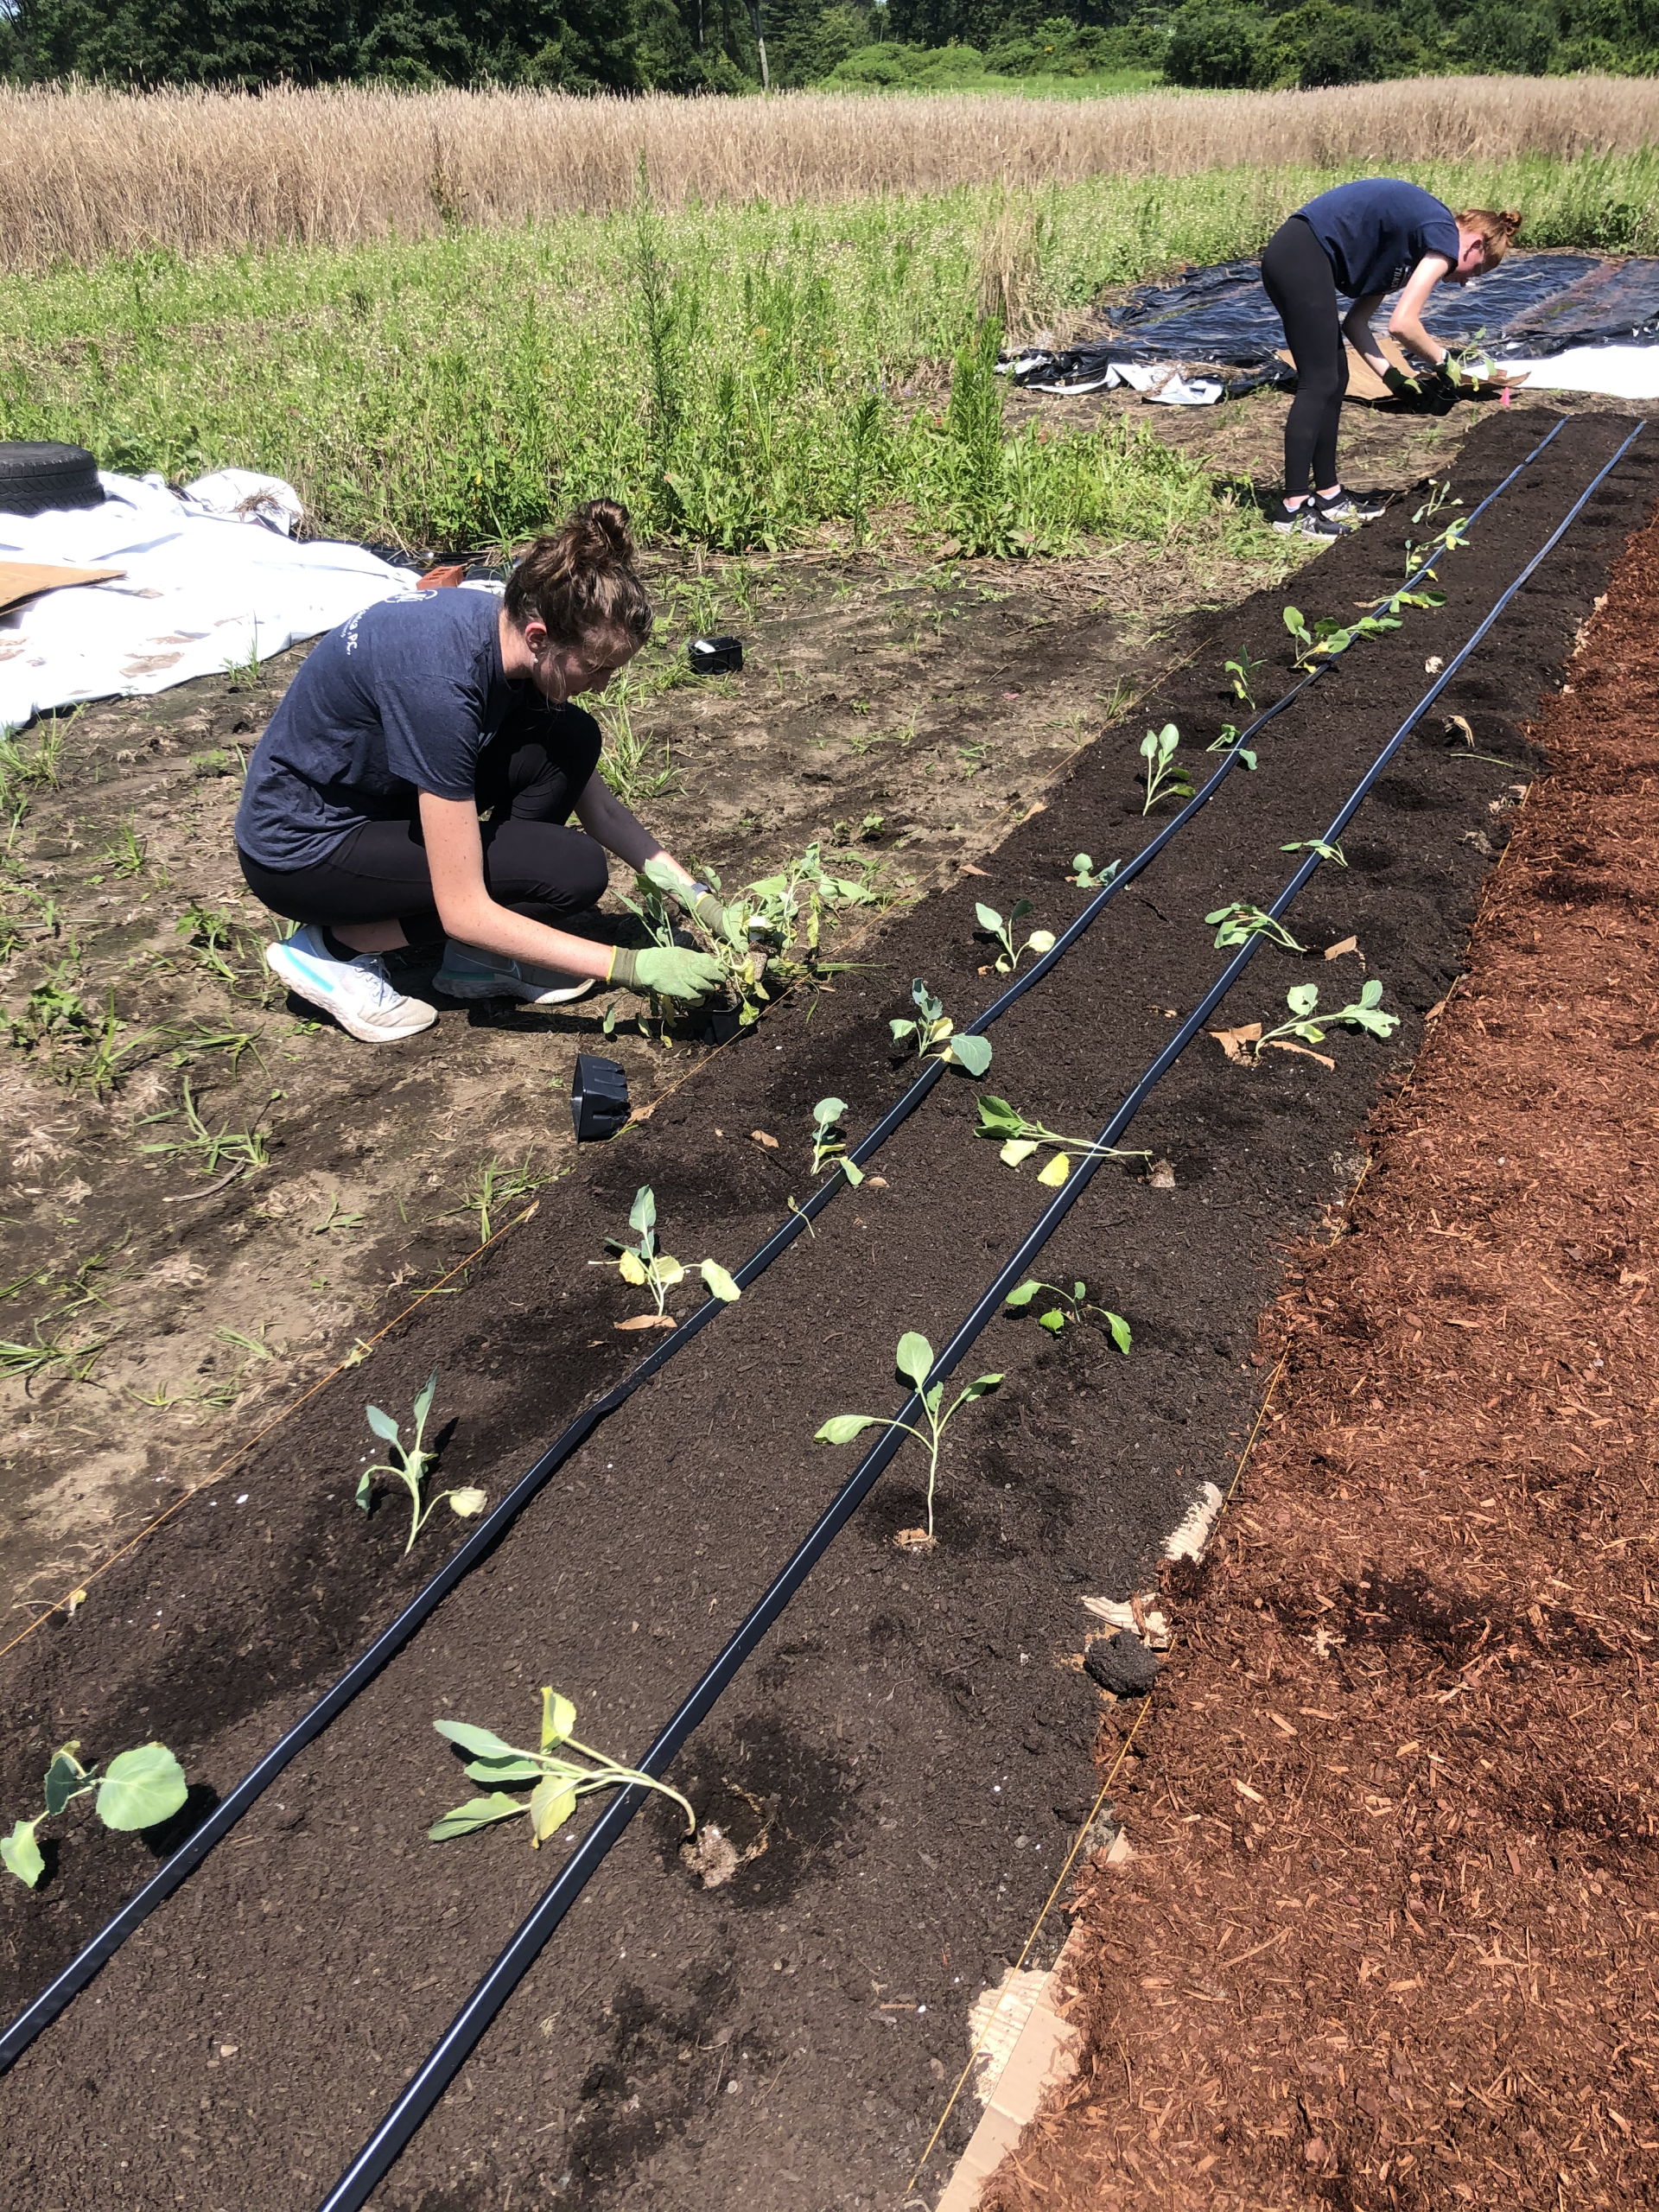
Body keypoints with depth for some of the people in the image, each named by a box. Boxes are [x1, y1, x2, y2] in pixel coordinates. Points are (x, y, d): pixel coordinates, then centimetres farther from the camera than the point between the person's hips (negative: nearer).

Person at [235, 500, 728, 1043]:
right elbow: (463, 912, -31)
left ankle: (477, 958, 1)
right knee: (573, 868, -17)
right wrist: (633, 966, -29)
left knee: (572, 741, -9)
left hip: (378, 794, 8)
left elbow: (595, 802, 2)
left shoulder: (512, 629, -10)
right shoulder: (440, 679, -34)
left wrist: (693, 893, -8)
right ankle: (337, 946, -5)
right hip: (300, 852, -8)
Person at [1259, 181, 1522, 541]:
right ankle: (1293, 508, -7)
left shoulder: (1415, 236, 23)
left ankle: (1328, 495, 17)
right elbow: (1402, 323, -12)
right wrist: (1442, 361, 4)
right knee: (1319, 383, -8)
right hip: (1304, 258, -10)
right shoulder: (1445, 237, -3)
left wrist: (1391, 376, 10)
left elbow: (1355, 321, 18)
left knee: (1334, 379, 13)